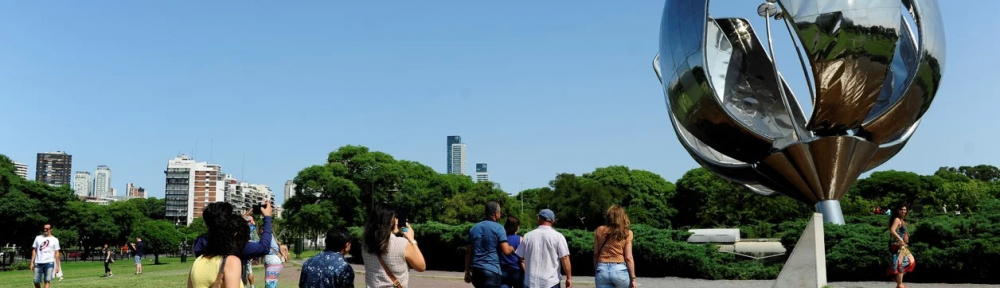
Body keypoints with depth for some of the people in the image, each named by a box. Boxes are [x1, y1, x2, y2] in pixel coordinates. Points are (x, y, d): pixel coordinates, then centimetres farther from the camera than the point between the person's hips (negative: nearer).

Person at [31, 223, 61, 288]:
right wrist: (32, 262, 6)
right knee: (36, 281, 3)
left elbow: (56, 253, 4)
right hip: (38, 263, 3)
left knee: (47, 281, -9)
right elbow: (34, 250, 13)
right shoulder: (38, 238, 13)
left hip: (49, 263, -3)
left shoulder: (54, 240, 6)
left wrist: (57, 266, -1)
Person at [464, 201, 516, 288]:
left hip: (476, 270, 6)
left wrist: (467, 272, 17)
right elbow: (506, 251, -14)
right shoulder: (498, 228, -6)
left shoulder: (474, 228, 12)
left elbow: (468, 252, 13)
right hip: (492, 271, -6)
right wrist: (511, 248, 9)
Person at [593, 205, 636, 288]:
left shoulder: (599, 231, 5)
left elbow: (596, 254, 8)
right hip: (620, 270, -2)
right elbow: (628, 258, -5)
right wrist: (633, 278, 0)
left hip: (602, 270, 2)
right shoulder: (626, 233, -1)